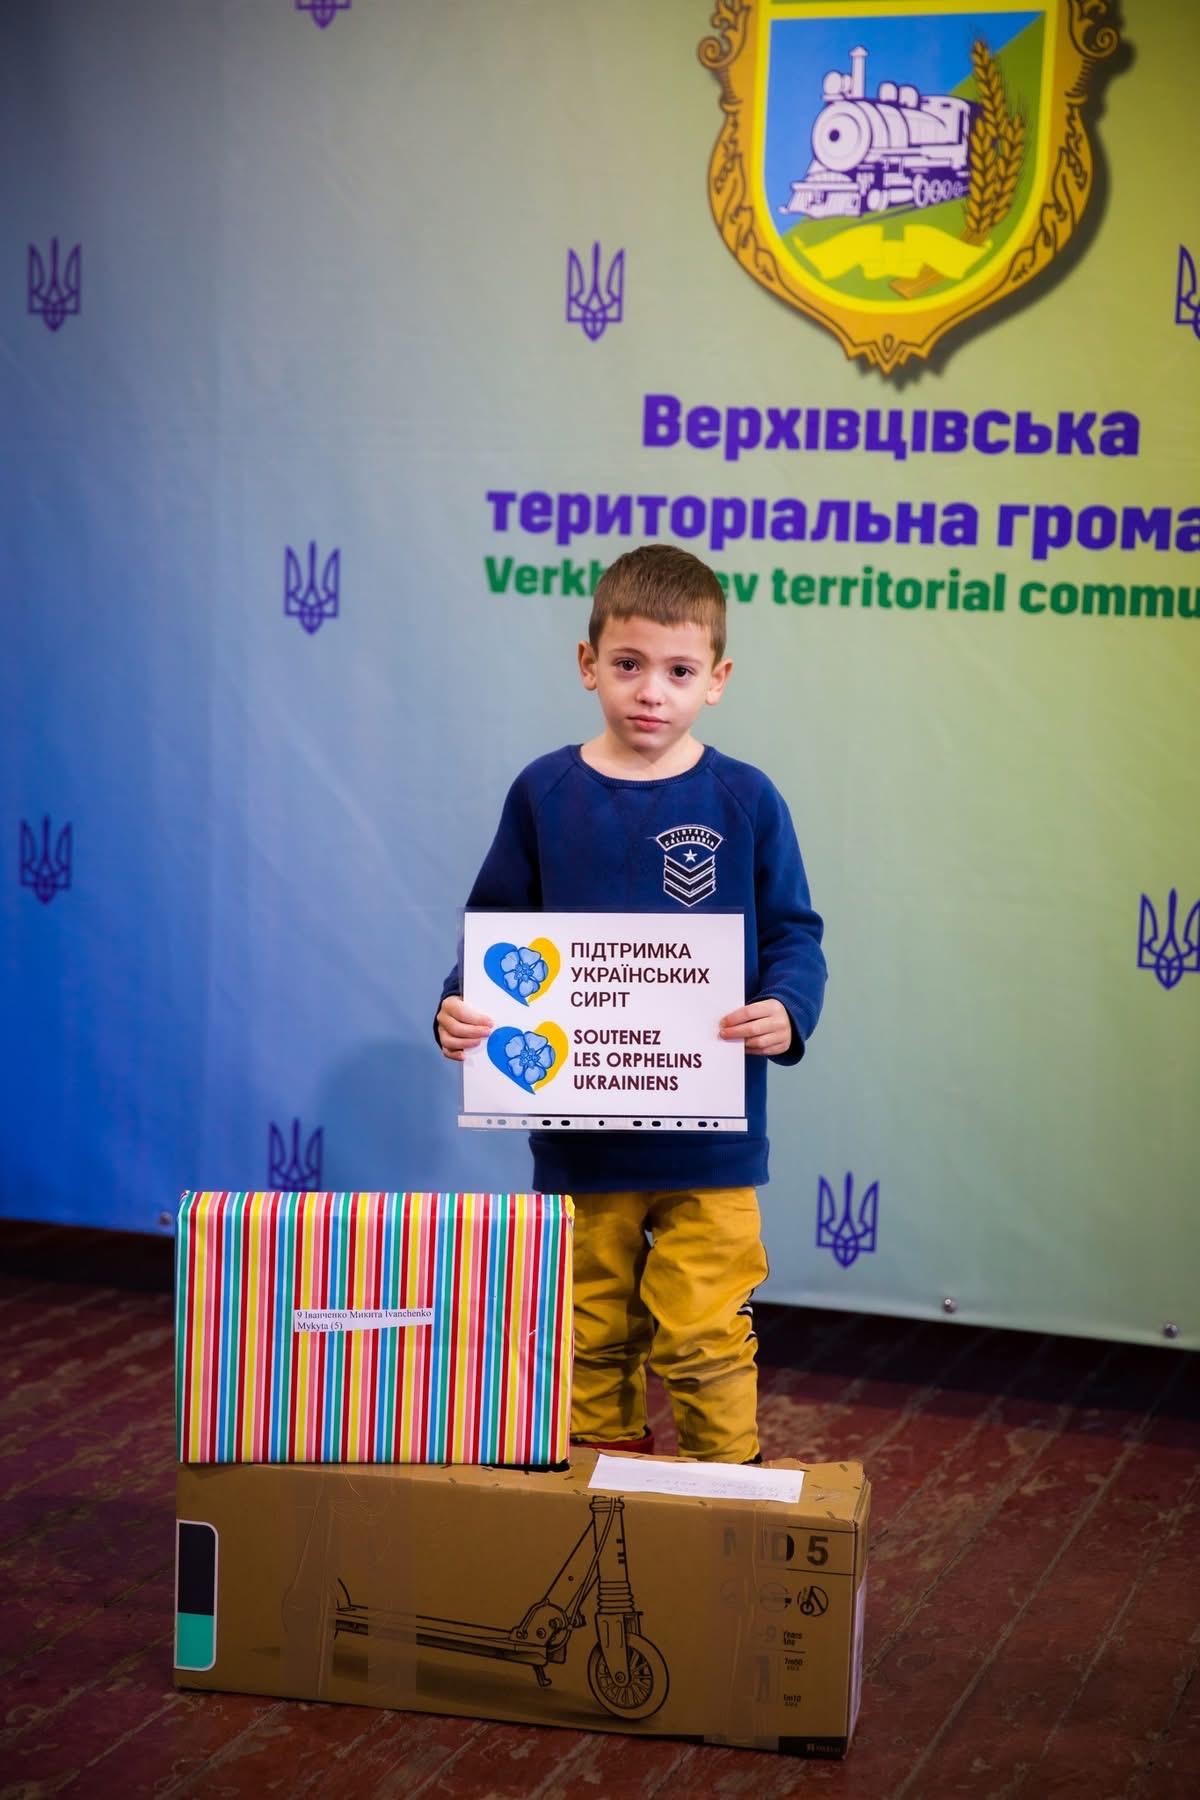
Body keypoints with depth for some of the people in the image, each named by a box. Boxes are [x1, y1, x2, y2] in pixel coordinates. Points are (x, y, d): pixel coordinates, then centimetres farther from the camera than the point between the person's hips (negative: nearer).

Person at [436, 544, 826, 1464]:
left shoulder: (744, 800, -4)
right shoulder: (543, 794, -1)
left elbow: (794, 934, -1)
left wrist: (786, 1013, -20)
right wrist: (458, 1009, -14)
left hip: (709, 1144, -2)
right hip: (579, 1138, 2)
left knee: (705, 1342, 2)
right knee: (593, 1339, 15)